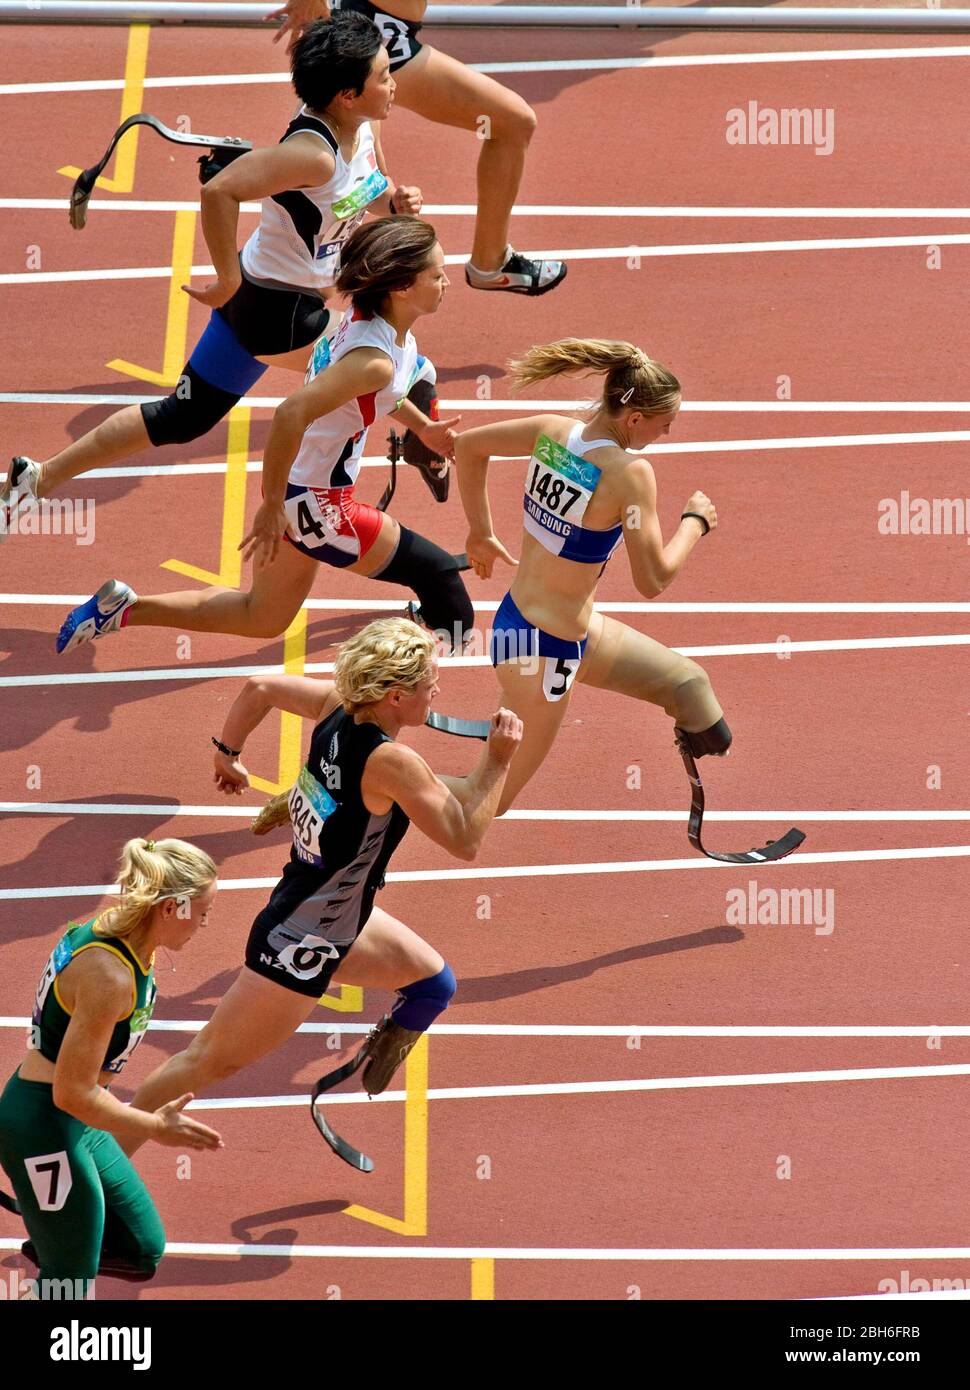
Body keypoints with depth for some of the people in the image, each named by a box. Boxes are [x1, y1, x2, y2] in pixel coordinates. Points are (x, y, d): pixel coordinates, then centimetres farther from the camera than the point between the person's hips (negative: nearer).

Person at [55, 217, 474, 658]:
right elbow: (292, 413, -38)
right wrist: (272, 507, -30)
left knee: (262, 618, 25)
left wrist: (423, 428, 22)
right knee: (440, 577, -1)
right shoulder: (376, 360, -29)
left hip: (295, 487, 10)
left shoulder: (366, 318, 0)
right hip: (317, 505, -10)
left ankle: (124, 606, 27)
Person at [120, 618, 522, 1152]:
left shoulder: (338, 707, -8)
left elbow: (258, 688, 7)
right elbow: (464, 841, -24)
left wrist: (226, 755, 22)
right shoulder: (390, 762, -30)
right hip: (300, 946, -9)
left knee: (434, 984, 21)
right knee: (211, 1060, 3)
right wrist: (497, 762, -17)